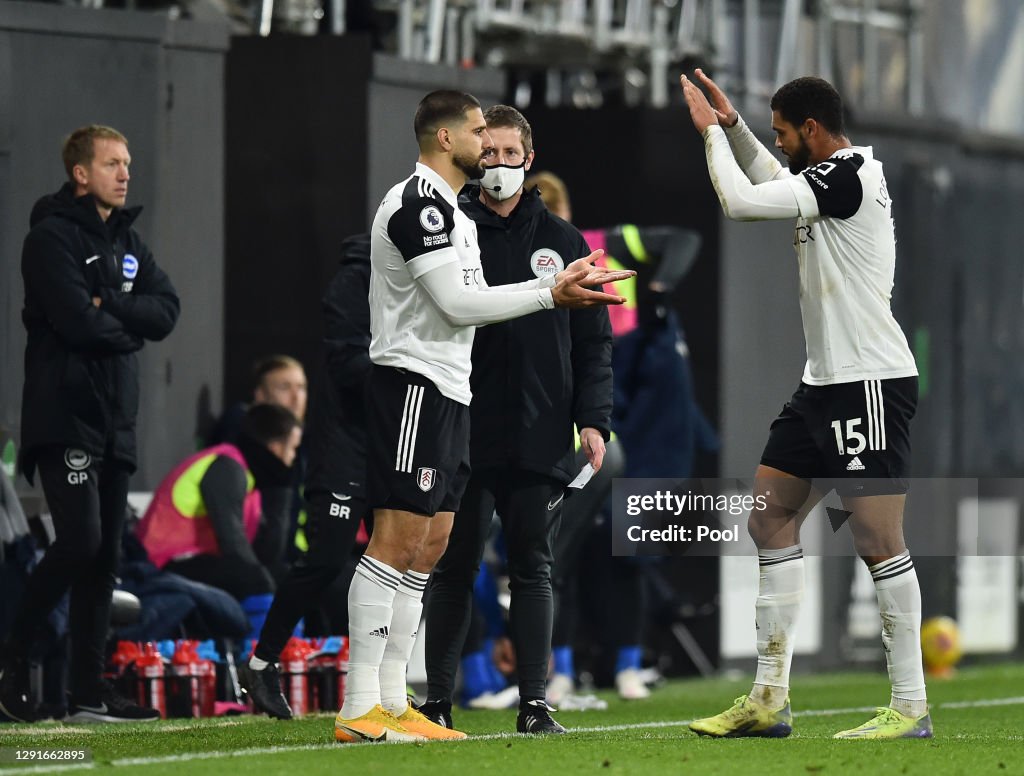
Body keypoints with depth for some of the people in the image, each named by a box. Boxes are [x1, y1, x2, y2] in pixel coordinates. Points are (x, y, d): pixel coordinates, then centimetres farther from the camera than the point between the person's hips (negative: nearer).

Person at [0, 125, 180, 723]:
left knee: (105, 556, 5)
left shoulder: (128, 241, 17)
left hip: (115, 420, 8)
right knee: (80, 540, -18)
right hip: (64, 416, -8)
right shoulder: (53, 237, -7)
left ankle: (90, 691, 7)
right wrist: (128, 330, -2)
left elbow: (167, 311, 4)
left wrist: (108, 307, -11)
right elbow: (77, 321, -19)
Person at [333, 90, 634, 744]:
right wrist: (550, 294, -10)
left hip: (449, 394, 11)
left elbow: (470, 300, 20)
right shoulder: (420, 203, -12)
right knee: (396, 543, -12)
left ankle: (393, 703, 11)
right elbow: (457, 302, -17)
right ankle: (360, 710, -14)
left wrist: (558, 284, 15)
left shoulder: (451, 211, 21)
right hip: (414, 385, -11)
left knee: (430, 546, 9)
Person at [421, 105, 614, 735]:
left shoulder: (562, 241, 11)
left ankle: (535, 702, 7)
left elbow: (593, 340, 12)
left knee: (533, 570, 5)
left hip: (541, 440, 2)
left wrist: (593, 419, 1)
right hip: (465, 437, -2)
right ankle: (438, 700, 7)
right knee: (456, 569, 1)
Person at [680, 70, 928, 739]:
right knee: (771, 521, 9)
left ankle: (910, 706, -5)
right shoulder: (828, 174, 13)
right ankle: (770, 700, 11)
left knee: (878, 537, -9)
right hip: (825, 383, 11)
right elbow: (773, 181, 35)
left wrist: (713, 132, -3)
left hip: (871, 383, -11)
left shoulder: (849, 175, -16)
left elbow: (741, 201, -19)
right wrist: (731, 124, 23)